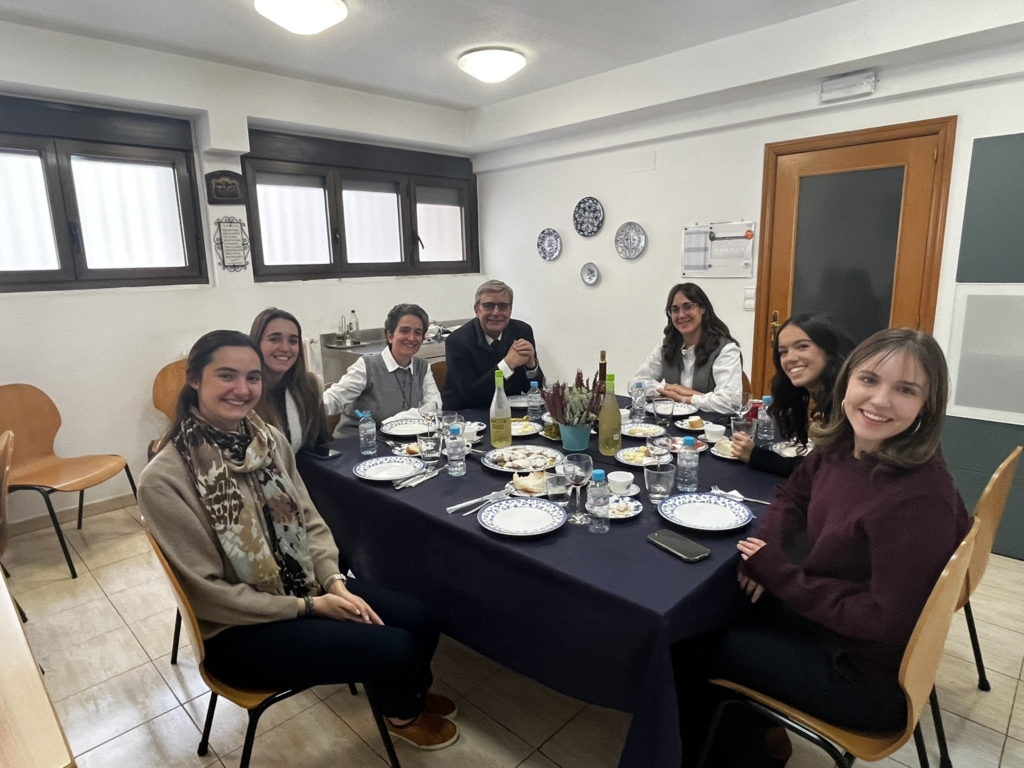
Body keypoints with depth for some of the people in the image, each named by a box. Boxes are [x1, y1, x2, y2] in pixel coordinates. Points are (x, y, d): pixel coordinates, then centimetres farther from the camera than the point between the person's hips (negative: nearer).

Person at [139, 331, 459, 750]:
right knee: (395, 648, -14)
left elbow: (310, 522, 3)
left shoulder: (269, 438, -4)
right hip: (239, 629, -5)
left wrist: (333, 582, -12)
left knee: (418, 620, -6)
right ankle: (403, 712, 23)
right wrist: (308, 606, -17)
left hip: (308, 585, 6)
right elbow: (208, 592, -18)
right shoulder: (164, 479, -22)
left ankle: (409, 691, 29)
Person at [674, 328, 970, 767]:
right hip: (823, 617, 7)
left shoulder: (918, 498, -32)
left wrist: (780, 574, -20)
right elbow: (792, 498, 11)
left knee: (687, 643, 0)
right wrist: (769, 553, -8)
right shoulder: (839, 448, -7)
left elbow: (888, 621, -27)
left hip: (866, 677, -7)